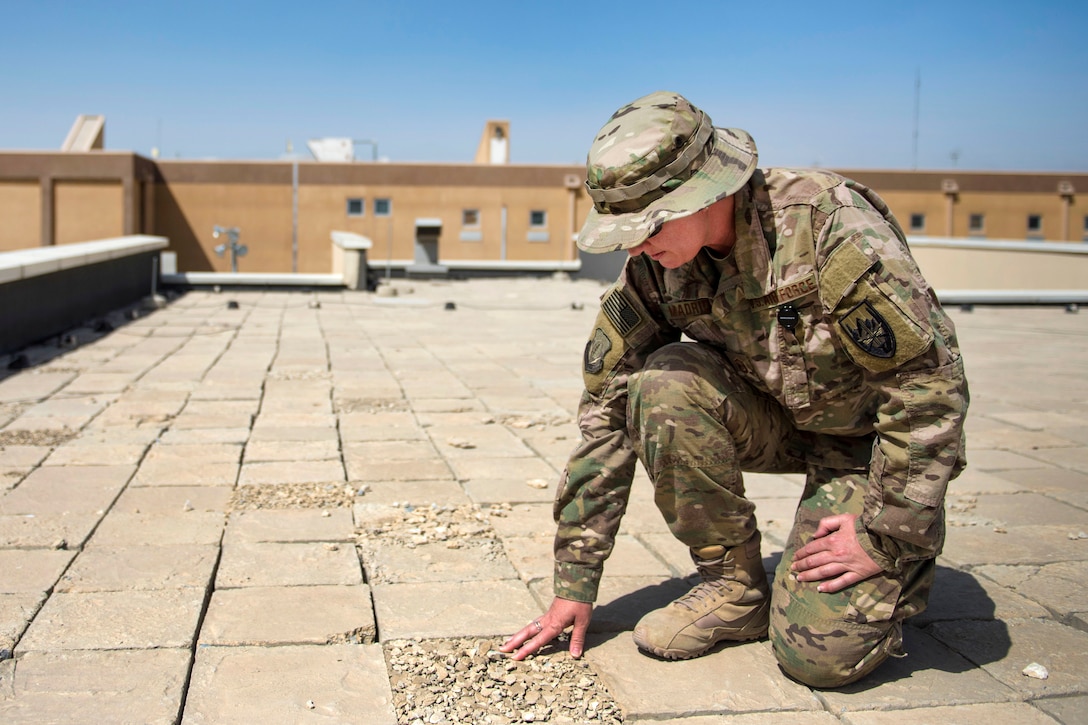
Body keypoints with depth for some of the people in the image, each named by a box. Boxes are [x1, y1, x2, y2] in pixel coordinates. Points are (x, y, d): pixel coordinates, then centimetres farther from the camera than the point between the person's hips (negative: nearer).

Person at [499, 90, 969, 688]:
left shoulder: (831, 228, -31)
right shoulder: (653, 267, -14)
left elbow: (930, 386, -26)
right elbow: (606, 408, -10)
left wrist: (886, 538, -21)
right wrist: (575, 582, -10)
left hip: (868, 433, -5)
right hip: (773, 414, 5)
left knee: (822, 654, -20)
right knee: (664, 384, -28)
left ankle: (904, 565, 14)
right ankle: (734, 588, -8)